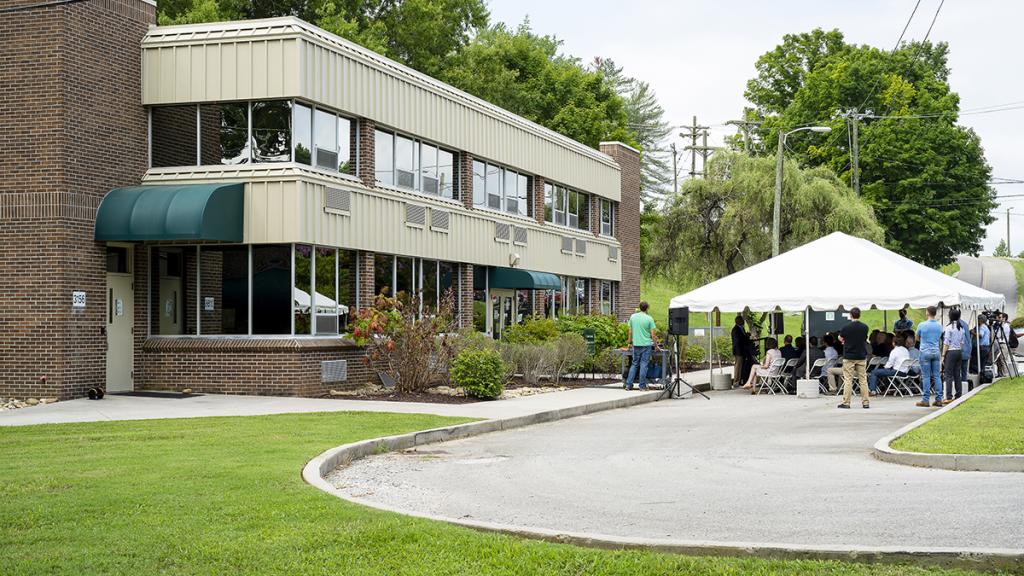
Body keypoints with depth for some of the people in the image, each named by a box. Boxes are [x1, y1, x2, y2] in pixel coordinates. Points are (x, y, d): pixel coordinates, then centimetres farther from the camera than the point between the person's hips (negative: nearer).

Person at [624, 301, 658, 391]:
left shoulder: (633, 317, 3)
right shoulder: (649, 319, -7)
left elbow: (630, 332, 9)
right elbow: (653, 334, -6)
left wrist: (630, 342, 20)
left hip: (636, 344, 3)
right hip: (646, 344, -3)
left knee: (634, 364, 12)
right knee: (643, 365, 2)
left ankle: (628, 384, 9)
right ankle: (642, 386, 3)